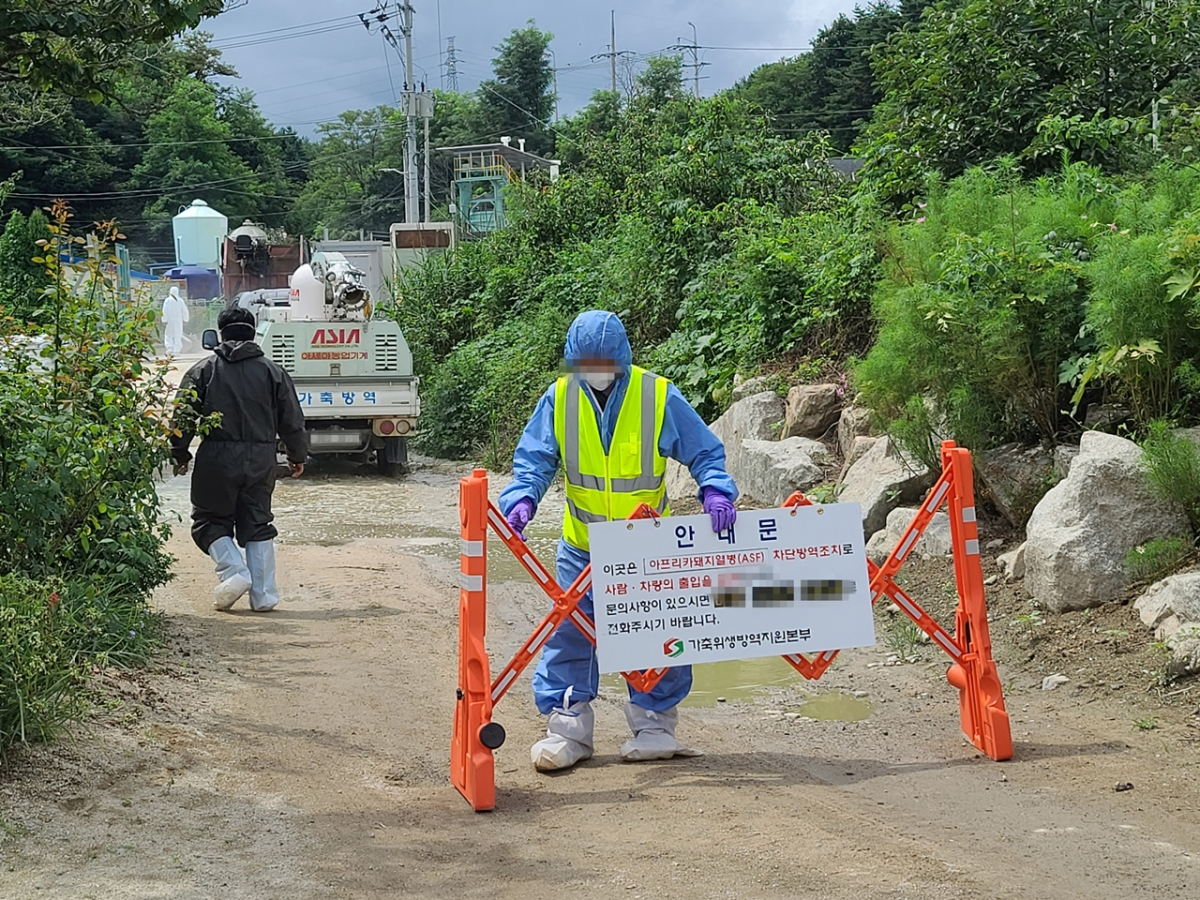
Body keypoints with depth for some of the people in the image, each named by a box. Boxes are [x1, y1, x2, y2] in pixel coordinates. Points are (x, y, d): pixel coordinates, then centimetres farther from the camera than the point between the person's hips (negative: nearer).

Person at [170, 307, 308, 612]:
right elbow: (292, 421, 9)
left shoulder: (203, 370, 2)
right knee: (257, 525, 11)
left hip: (217, 459, -2)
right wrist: (298, 456, 22)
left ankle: (233, 570, -9)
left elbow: (183, 417, 1)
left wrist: (180, 455, 12)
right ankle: (263, 594, 7)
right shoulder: (272, 372, 7)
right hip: (261, 460, 2)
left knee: (210, 521, 13)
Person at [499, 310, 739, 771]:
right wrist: (521, 499, -24)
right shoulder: (559, 399, -6)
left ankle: (652, 725, 18)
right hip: (582, 547, 1)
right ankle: (567, 727, 10)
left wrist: (715, 491, -24)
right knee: (569, 633, 0)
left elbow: (704, 452, -4)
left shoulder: (659, 397, -11)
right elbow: (533, 460, -3)